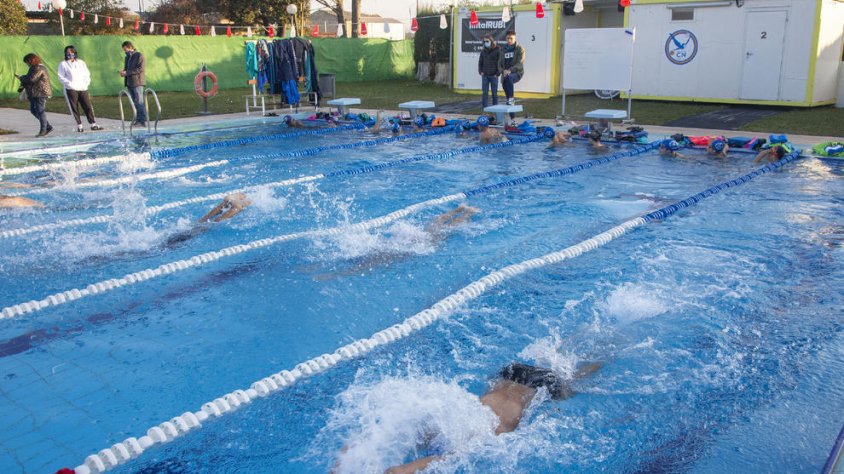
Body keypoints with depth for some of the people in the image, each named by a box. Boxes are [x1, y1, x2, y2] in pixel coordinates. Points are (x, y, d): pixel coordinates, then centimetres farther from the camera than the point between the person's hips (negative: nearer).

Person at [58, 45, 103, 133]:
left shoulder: (81, 62, 16)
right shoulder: (63, 64, 5)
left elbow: (87, 75, 17)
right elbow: (61, 77, 0)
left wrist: (86, 84, 1)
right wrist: (70, 84, -13)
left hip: (83, 89, 3)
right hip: (71, 90, -3)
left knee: (88, 106, -2)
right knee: (74, 108, -3)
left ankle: (93, 124, 2)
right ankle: (79, 126, 2)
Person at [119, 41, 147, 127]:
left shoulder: (139, 56, -4)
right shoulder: (127, 58, 21)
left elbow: (141, 69, -15)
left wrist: (127, 72, -18)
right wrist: (123, 72, 4)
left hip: (137, 82, -8)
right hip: (129, 83, 8)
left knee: (139, 102, -10)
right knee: (134, 103, 6)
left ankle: (143, 121, -9)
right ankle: (137, 120, 8)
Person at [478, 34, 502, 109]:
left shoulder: (497, 50, -5)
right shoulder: (483, 51, 7)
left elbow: (500, 63, -6)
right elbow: (480, 62, 15)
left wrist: (498, 73, -10)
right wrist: (480, 71, 3)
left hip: (494, 76, -3)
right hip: (485, 75, 3)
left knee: (494, 93, 3)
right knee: (485, 93, -2)